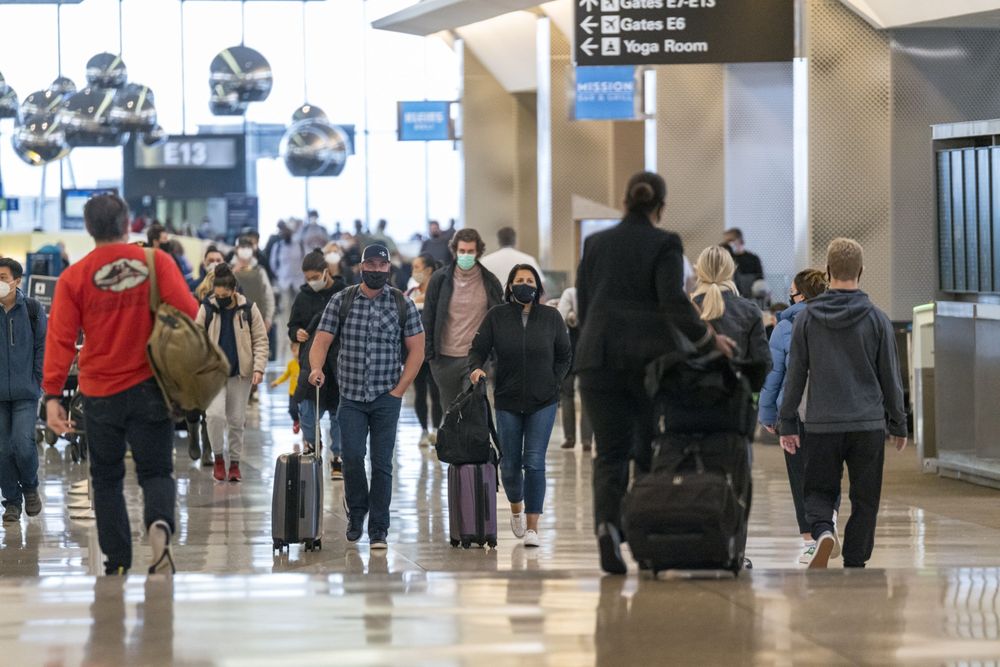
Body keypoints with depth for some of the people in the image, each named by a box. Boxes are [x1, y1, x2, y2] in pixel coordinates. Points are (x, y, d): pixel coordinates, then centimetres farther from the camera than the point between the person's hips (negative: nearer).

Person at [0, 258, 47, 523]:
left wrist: (38, 380, 0)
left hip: (26, 392, -2)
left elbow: (43, 347, 5)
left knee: (23, 443, -13)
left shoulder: (32, 310, -1)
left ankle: (30, 487, 13)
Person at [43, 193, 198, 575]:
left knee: (106, 478, 14)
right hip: (149, 386, 0)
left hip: (100, 393, 0)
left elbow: (60, 339, -8)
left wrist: (53, 396, -7)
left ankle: (118, 563, 11)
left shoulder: (74, 278, -4)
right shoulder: (157, 262, -5)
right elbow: (188, 313, -11)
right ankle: (159, 523, -24)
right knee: (156, 471, 7)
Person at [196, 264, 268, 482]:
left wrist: (259, 367, -10)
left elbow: (260, 340, 1)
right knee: (215, 414, -16)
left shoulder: (248, 309, -2)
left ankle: (234, 462, 19)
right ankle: (218, 458, 1)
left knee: (237, 420, 7)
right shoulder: (206, 309, -1)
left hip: (240, 373, 1)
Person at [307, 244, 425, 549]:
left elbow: (416, 349, 4)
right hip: (351, 397, 0)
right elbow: (322, 341, -1)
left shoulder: (402, 304, 2)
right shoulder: (341, 301, 2)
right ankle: (356, 514, 15)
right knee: (353, 456, -10)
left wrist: (399, 389, -3)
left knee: (382, 463, -1)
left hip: (386, 398, 0)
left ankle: (379, 530, 5)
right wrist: (316, 368, -22)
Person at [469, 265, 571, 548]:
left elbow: (565, 355, 10)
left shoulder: (551, 317, 1)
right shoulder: (496, 317, -1)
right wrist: (476, 368, -19)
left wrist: (553, 384, 2)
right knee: (510, 464, 8)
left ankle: (532, 527, -7)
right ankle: (516, 508, 38)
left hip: (543, 403, -1)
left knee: (534, 462, -10)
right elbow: (478, 349, 1)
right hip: (508, 402, 1)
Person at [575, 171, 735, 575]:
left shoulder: (595, 244, 11)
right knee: (651, 451, 9)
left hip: (599, 359, 3)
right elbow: (674, 303, -13)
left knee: (610, 452, 1)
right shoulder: (664, 246, -2)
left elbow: (583, 307, 15)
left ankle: (607, 524, -23)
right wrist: (707, 340, -3)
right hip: (650, 358, -3)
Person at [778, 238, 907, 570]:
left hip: (822, 424, 0)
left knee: (819, 490, 11)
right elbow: (890, 377, 3)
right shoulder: (877, 319, -2)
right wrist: (899, 424, 12)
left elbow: (795, 375, 2)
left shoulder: (806, 319, 0)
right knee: (864, 500, 9)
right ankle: (854, 567, 7)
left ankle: (823, 531, -19)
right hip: (869, 424, 0)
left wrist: (788, 423, 9)